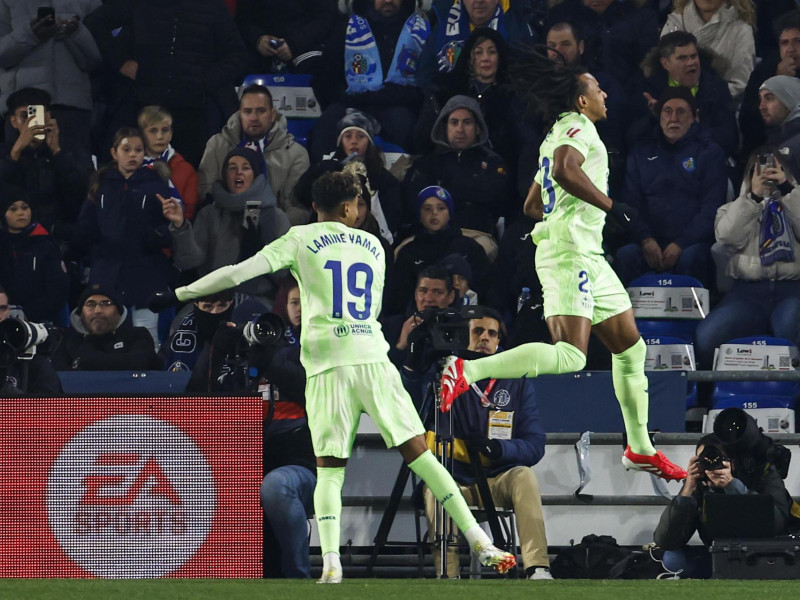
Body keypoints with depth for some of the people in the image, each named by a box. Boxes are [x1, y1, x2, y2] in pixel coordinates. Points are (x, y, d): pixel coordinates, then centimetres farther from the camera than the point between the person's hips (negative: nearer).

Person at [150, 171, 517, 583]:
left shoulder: (301, 240, 7)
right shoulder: (371, 244, 17)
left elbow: (240, 272, 2)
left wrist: (177, 295, 8)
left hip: (327, 363, -2)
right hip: (374, 359, 2)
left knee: (329, 468, 3)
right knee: (417, 453, 3)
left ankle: (330, 562, -15)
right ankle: (478, 542, -3)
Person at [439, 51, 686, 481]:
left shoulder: (557, 136, 24)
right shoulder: (578, 127, -5)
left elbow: (532, 206, 30)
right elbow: (566, 171, -27)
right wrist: (613, 207, -21)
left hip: (587, 257, 11)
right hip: (571, 250, -11)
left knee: (630, 347, 14)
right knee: (570, 355, -22)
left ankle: (640, 449, 20)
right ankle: (467, 371, -26)